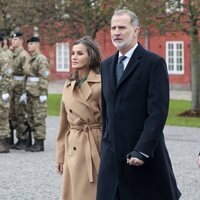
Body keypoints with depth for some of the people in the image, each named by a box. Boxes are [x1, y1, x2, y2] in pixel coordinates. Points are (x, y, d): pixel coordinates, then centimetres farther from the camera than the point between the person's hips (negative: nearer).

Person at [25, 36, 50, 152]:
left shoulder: (41, 59, -10)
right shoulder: (30, 59, 18)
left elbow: (44, 77, -16)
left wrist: (43, 94, -20)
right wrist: (26, 92, 19)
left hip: (38, 95, -9)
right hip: (31, 94, 9)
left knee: (39, 119, -7)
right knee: (31, 119, 10)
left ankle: (40, 144, -4)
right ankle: (36, 142, 15)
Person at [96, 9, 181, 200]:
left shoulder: (154, 63, -7)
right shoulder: (107, 65, 15)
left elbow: (158, 112, -14)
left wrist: (142, 150, -19)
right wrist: (105, 147, 14)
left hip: (145, 154, -6)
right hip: (112, 155, 6)